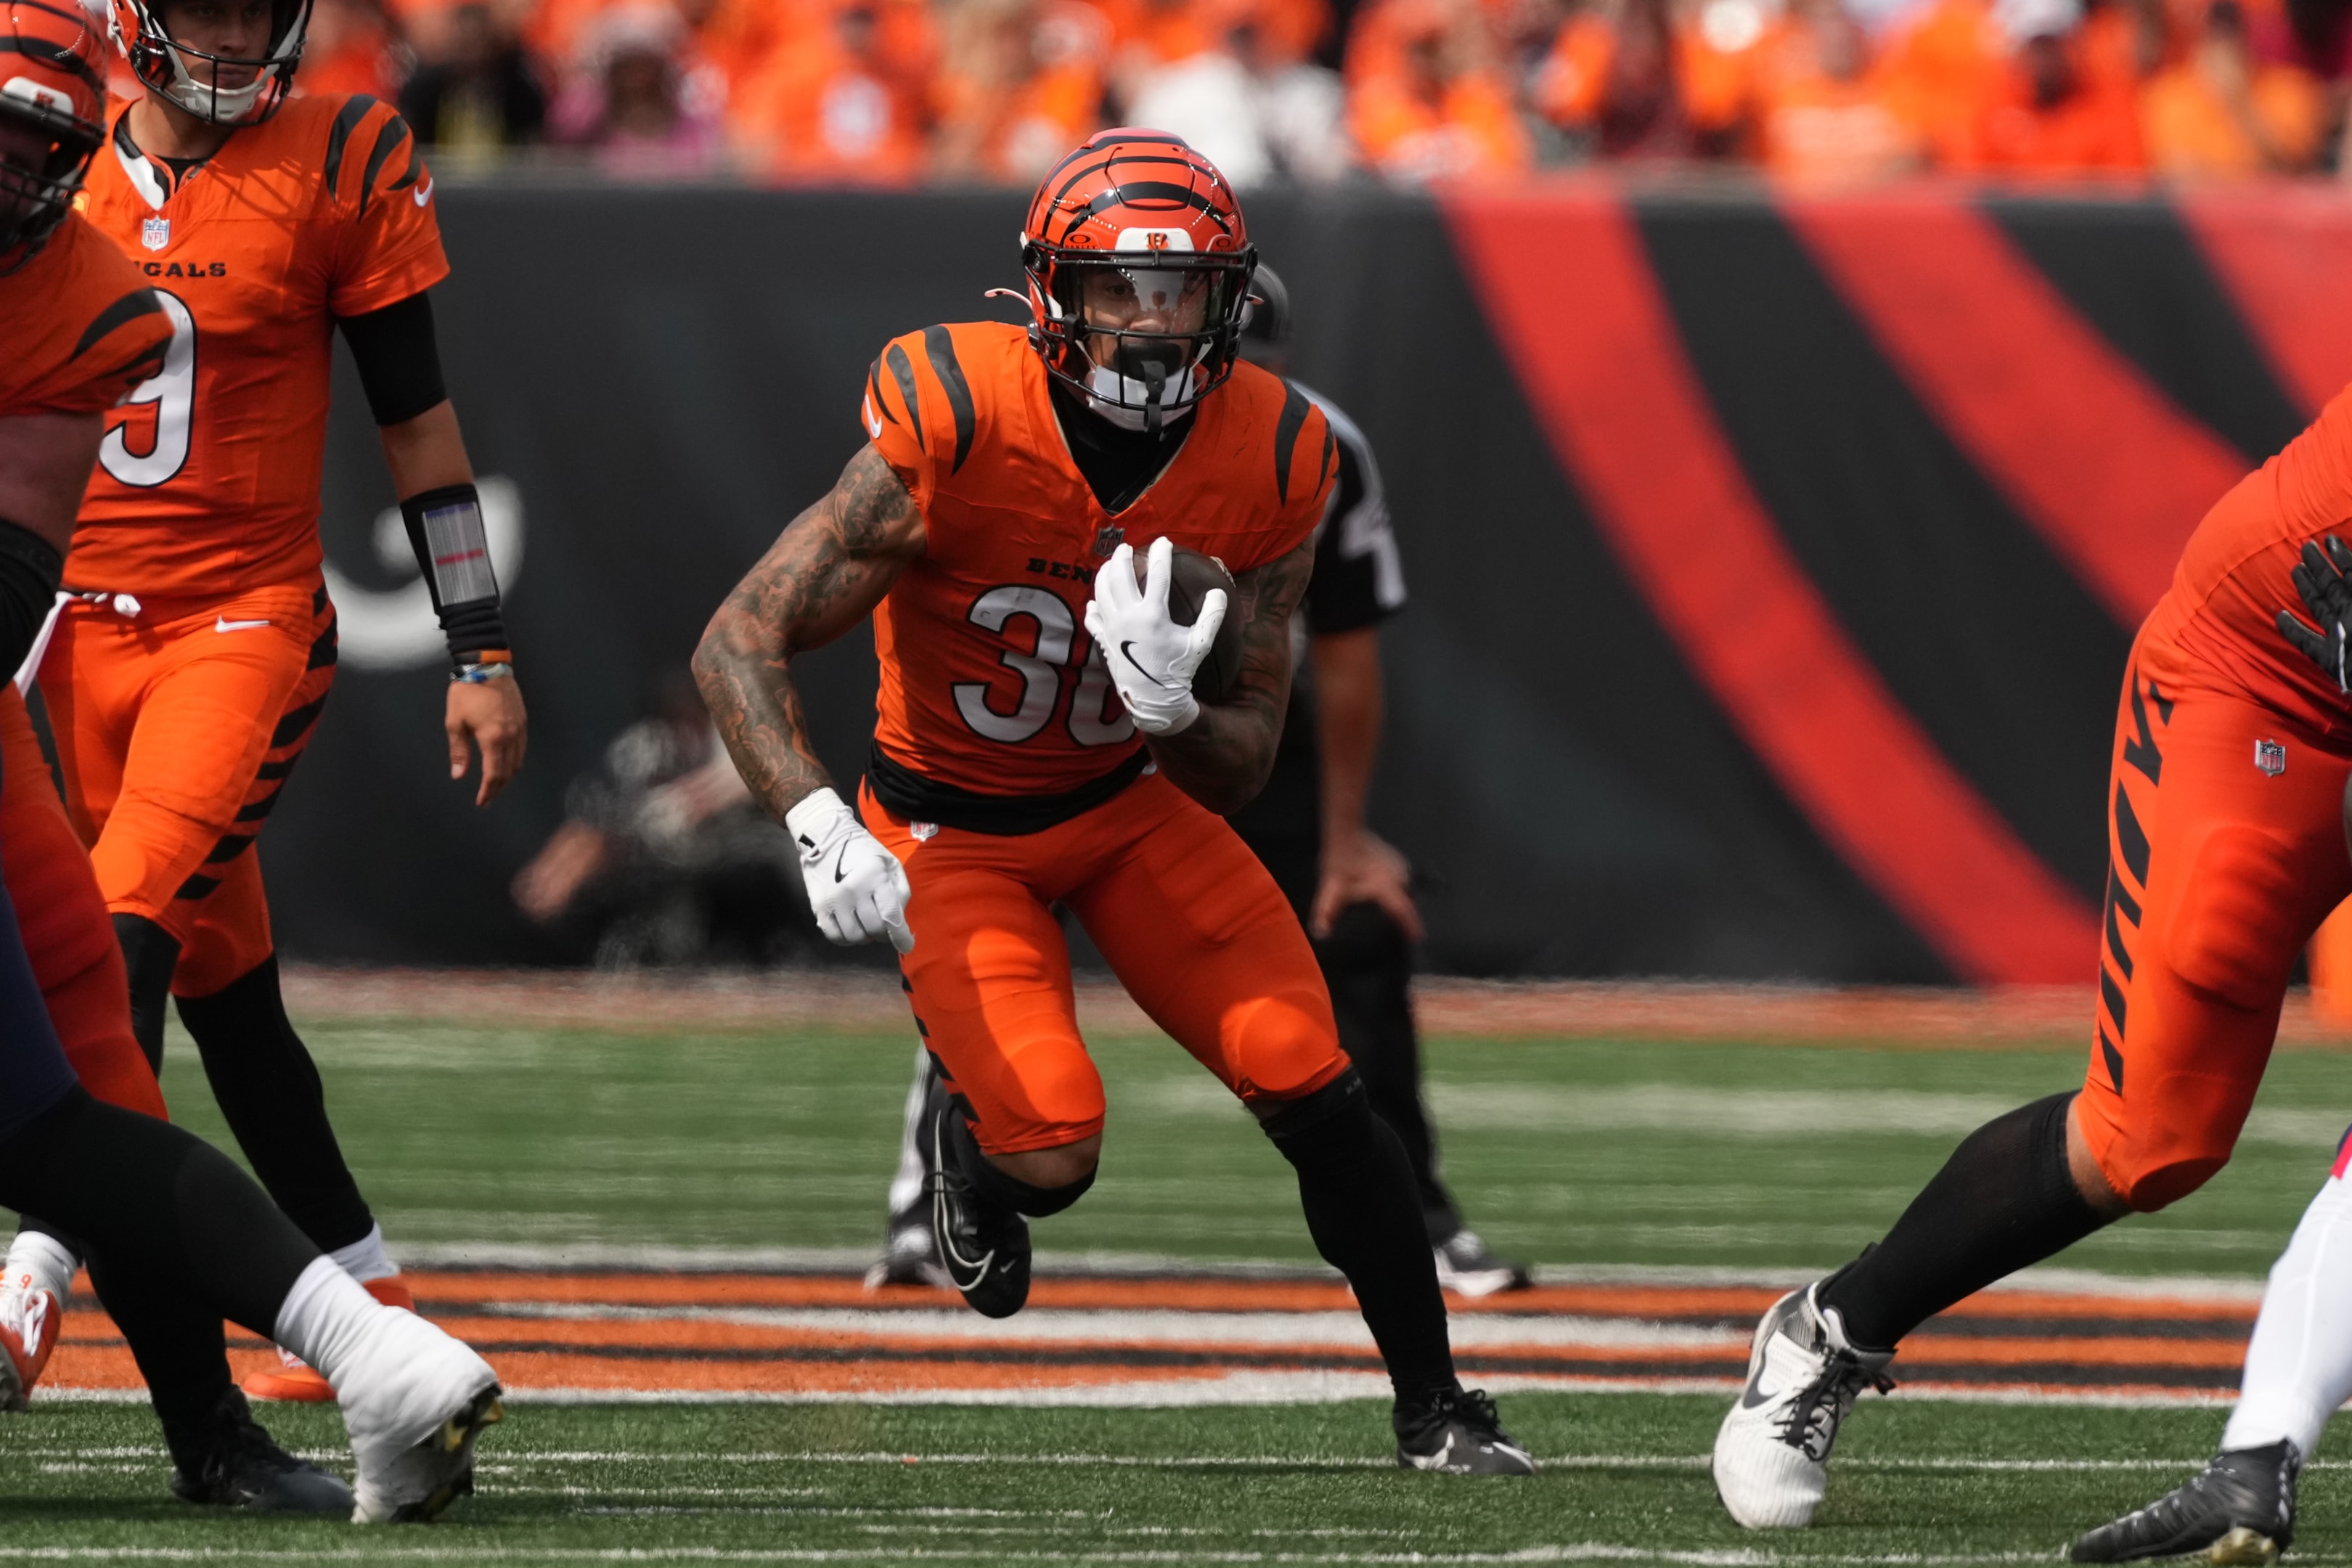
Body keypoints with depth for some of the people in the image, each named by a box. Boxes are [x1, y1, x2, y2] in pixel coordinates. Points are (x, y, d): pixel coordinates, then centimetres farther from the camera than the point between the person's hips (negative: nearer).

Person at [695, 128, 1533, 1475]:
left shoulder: (1271, 459, -16)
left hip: (1135, 798, 3)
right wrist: (816, 824, -40)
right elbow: (742, 642, -25)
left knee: (1315, 1089, -10)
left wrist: (1172, 707, -33)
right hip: (953, 829, -3)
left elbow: (1243, 767, -9)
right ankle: (966, 1125, 20)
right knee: (1052, 1155, -19)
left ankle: (1435, 1407, 7)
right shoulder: (957, 430, -28)